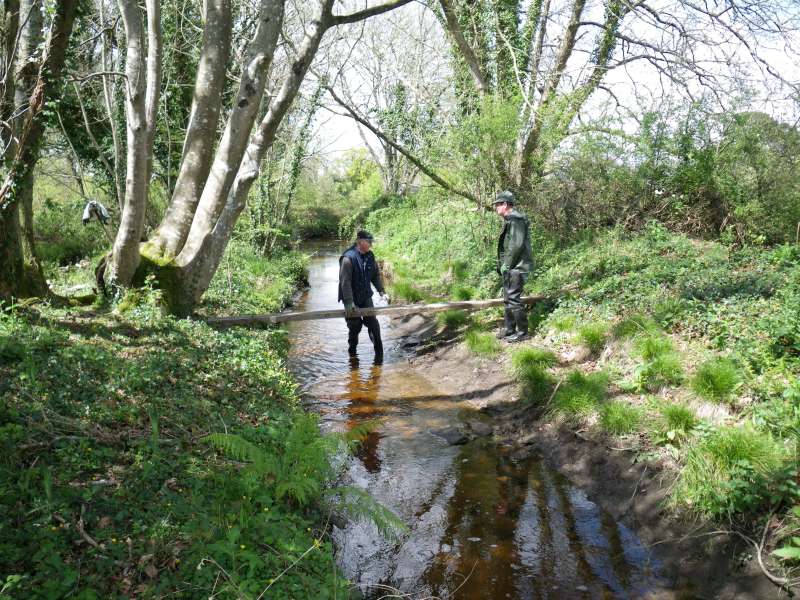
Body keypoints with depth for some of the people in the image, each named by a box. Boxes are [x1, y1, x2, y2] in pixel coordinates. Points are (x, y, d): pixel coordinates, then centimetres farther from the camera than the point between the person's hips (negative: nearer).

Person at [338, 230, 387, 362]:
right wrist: (349, 302, -29)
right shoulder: (348, 258, -21)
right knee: (355, 326, 6)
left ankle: (379, 354, 7)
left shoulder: (370, 256, 1)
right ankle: (352, 351, 29)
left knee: (373, 324, -3)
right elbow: (345, 281, -25)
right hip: (352, 299, -5)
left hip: (366, 297, 5)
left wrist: (381, 291, 1)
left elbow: (376, 275, 12)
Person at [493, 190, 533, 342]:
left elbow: (517, 245, -23)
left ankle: (522, 332, 2)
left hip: (516, 267, -10)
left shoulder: (515, 219, -15)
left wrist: (506, 265, -18)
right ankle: (508, 329, 24)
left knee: (514, 298, -7)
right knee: (508, 298, 15)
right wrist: (503, 265, 13)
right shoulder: (509, 220, 16)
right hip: (510, 267, 10)